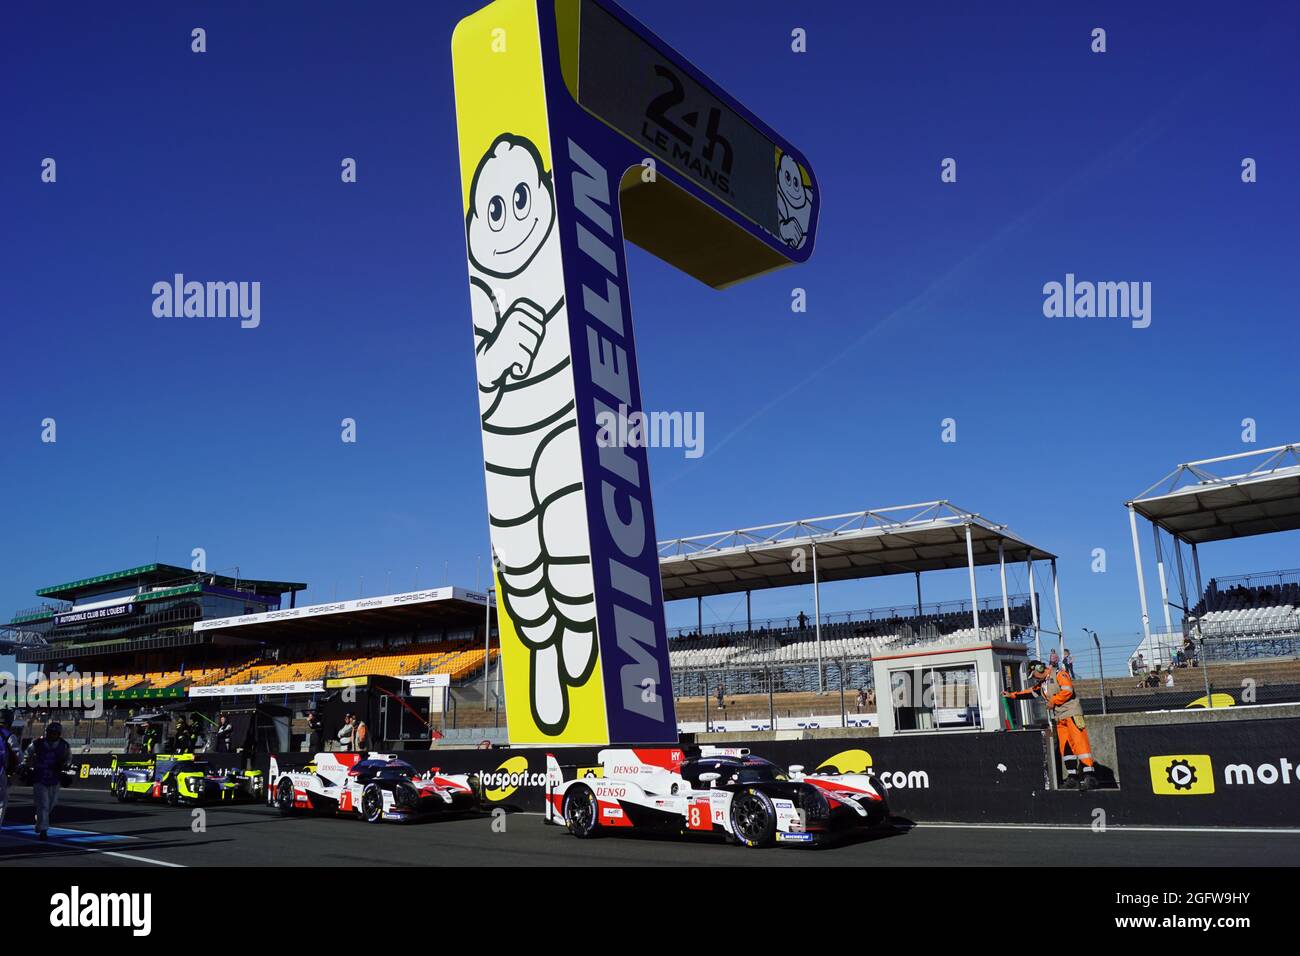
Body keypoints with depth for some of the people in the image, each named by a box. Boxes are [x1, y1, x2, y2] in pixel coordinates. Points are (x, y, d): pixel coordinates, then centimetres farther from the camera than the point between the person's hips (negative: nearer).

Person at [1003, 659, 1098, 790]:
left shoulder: (1059, 674, -6)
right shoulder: (1042, 683, 20)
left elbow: (1067, 691, -17)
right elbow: (1030, 692, 25)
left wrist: (1053, 701, -9)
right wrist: (1012, 695, 22)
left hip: (1072, 714, -9)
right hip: (1059, 718, 9)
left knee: (1079, 743, -13)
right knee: (1065, 747, 3)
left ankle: (1090, 776, -16)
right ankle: (1073, 777, 4)